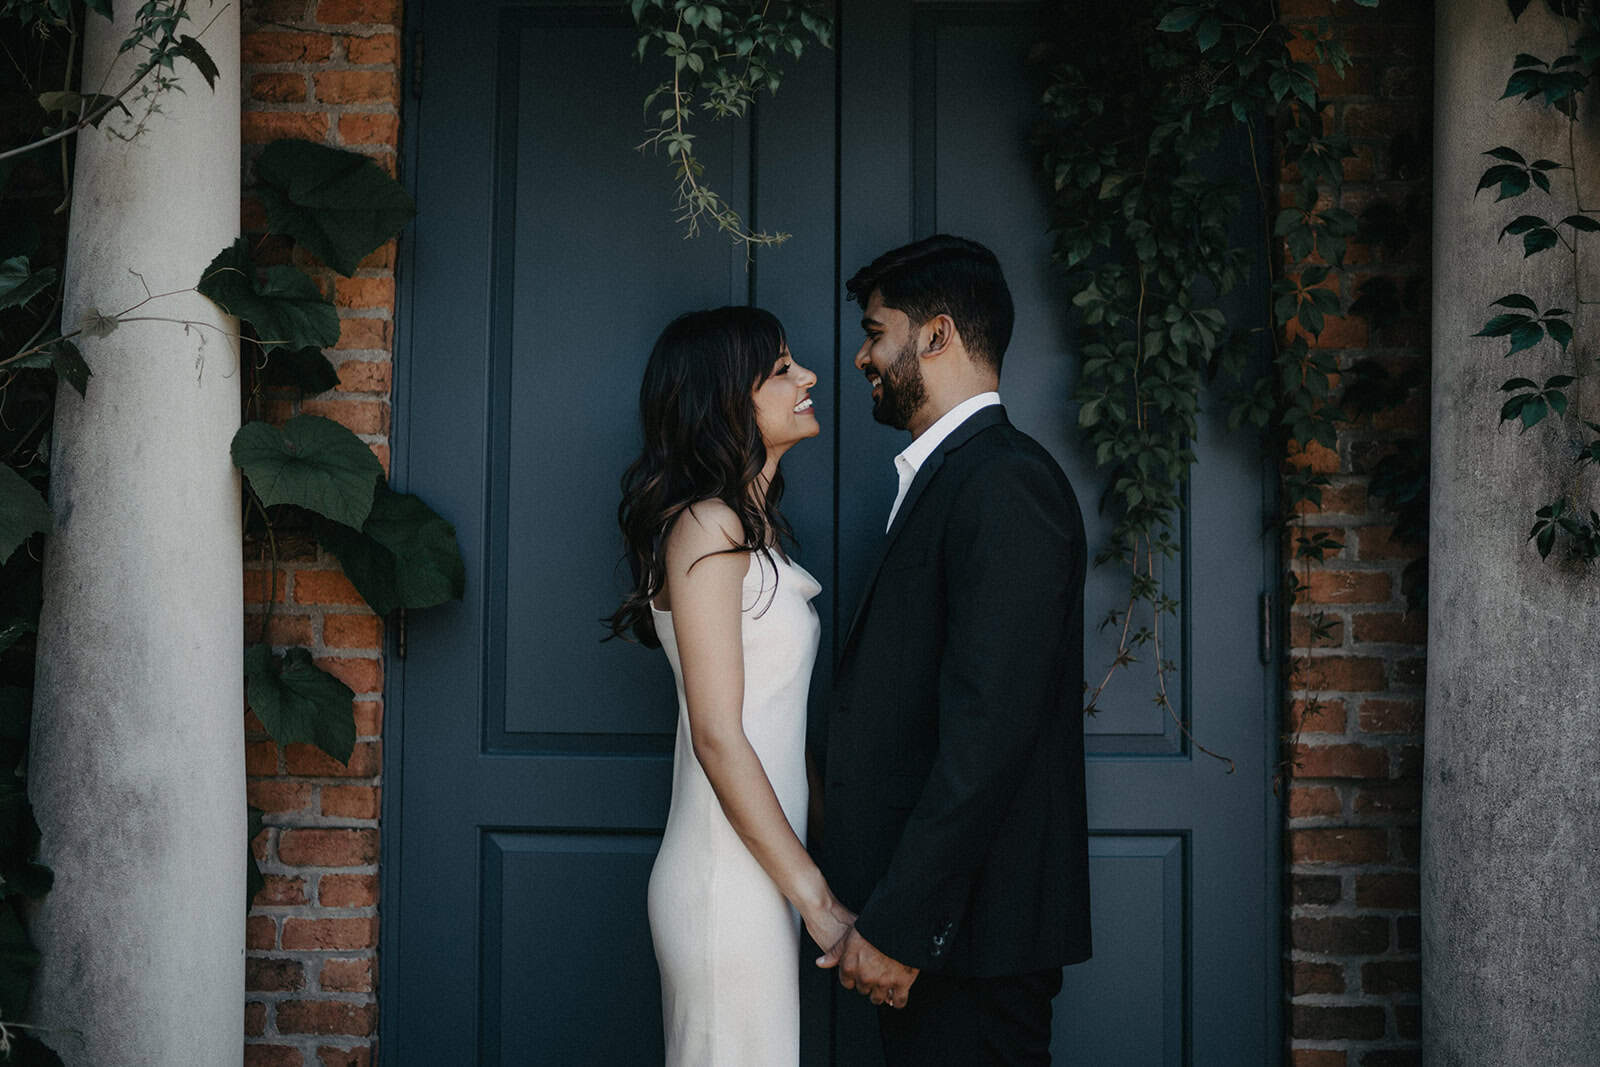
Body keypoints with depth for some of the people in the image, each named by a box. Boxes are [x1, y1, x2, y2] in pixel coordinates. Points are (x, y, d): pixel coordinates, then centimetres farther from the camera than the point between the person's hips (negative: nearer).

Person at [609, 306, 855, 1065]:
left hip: (762, 867, 9)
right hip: (729, 881, -9)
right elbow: (718, 736, -18)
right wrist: (816, 898, -16)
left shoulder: (752, 527, 15)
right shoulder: (708, 528, -13)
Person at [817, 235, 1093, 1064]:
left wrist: (898, 925, -22)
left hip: (972, 933, -9)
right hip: (927, 921, 9)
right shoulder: (947, 477, 16)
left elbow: (988, 729, -23)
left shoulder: (1005, 483, -15)